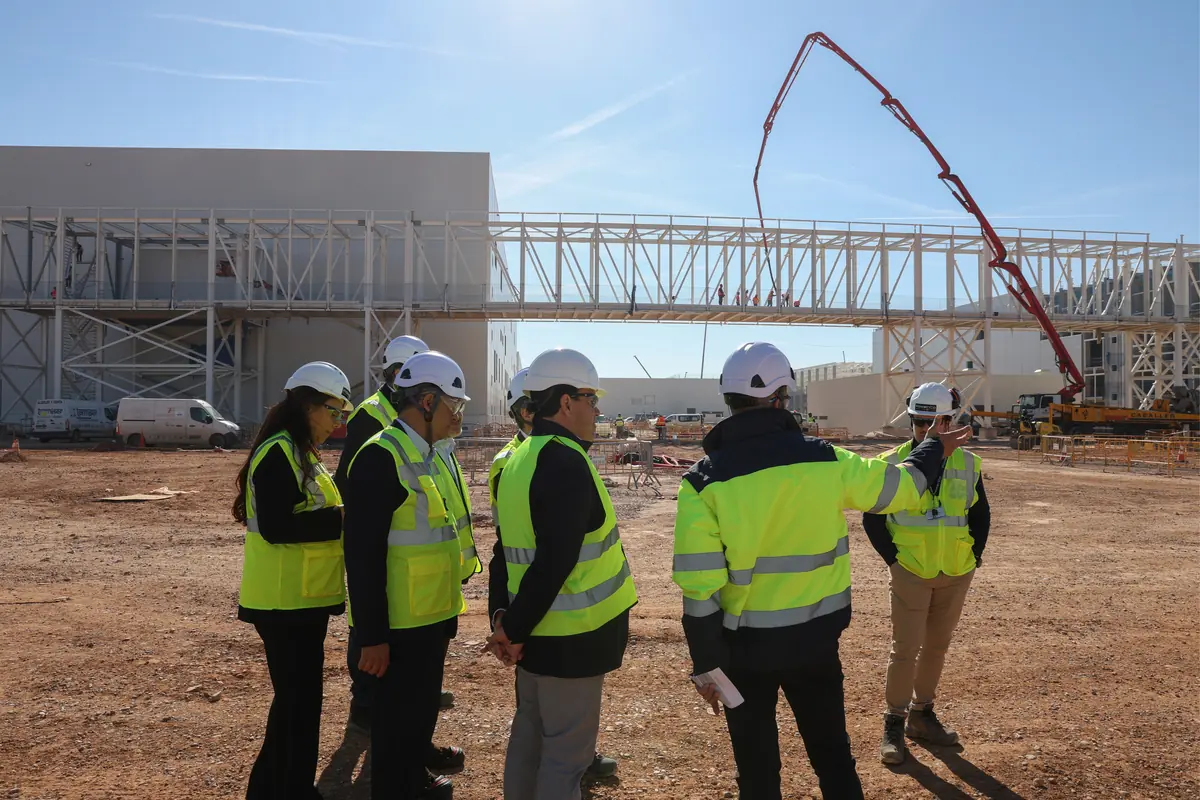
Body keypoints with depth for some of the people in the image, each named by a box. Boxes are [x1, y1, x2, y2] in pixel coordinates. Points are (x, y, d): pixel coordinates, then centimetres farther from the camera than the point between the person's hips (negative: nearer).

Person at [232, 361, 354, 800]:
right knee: (297, 701, -1)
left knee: (299, 698, 18)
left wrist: (340, 516, 1)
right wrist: (341, 519, -22)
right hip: (285, 601, -10)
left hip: (303, 597, 10)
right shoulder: (278, 454, -17)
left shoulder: (300, 453, 14)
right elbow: (276, 525, -25)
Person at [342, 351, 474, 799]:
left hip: (431, 616, 9)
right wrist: (372, 635, -21)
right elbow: (363, 552, -22)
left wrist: (448, 608, 16)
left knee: (424, 705, 24)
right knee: (398, 714, 8)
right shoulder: (380, 457, -19)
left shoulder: (426, 455, 9)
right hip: (401, 623, -9)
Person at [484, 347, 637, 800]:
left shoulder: (519, 459, 8)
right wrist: (516, 631, -16)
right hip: (571, 637, -9)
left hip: (539, 631, 9)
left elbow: (518, 548, 10)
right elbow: (555, 561, -26)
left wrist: (512, 622, 8)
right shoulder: (567, 462, -21)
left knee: (530, 735, 21)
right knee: (567, 751, 5)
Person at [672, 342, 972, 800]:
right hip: (816, 635, 2)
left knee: (757, 763, 15)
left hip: (747, 644, -2)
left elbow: (701, 586, -15)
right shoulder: (825, 460, -9)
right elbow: (904, 487, 7)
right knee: (832, 752, 21)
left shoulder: (705, 480, -14)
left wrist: (706, 663, -4)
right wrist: (934, 449, 27)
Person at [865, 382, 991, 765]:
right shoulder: (892, 463, -8)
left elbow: (980, 514, 11)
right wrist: (892, 558, -8)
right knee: (905, 649, -3)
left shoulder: (968, 464, 0)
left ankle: (921, 714, 31)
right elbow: (872, 516, -3)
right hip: (910, 572, -3)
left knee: (937, 646, 14)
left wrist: (974, 555, 3)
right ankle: (894, 724, 11)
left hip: (956, 574, 4)